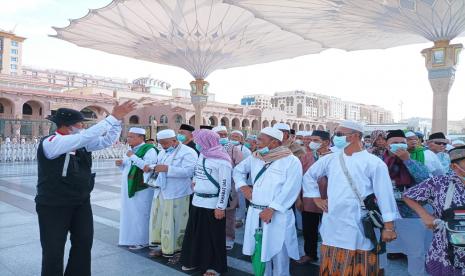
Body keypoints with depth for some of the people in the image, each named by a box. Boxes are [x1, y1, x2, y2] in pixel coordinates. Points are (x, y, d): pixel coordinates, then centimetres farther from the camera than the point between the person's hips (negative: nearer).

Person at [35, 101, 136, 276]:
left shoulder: (82, 143, 0)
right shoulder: (50, 143, -21)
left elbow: (107, 140, 4)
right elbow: (86, 136, -32)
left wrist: (118, 119, -11)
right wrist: (113, 118, -32)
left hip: (81, 203, 7)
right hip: (54, 206, -7)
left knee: (84, 244, 18)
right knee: (53, 250, 7)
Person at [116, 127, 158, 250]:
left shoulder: (149, 150, -13)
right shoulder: (132, 150, 13)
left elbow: (148, 166, -28)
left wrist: (133, 157, -25)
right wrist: (120, 164, 0)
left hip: (141, 189, -9)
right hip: (128, 188, 9)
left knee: (140, 214, 0)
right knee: (128, 213, 15)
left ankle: (141, 240, 12)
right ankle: (130, 238, 28)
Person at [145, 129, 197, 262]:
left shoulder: (188, 152, -10)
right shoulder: (163, 152, 16)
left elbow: (188, 171, -22)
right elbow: (158, 166, 24)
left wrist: (167, 168, -28)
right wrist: (151, 168, 1)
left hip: (177, 194, -8)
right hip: (160, 192, 8)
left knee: (175, 223, -1)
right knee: (159, 219, 13)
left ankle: (177, 250, 14)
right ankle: (164, 246, 28)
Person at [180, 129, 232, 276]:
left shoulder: (222, 160, -16)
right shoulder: (202, 155, 8)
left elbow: (225, 186, -17)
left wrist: (220, 207, -18)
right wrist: (194, 181, 13)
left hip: (213, 204, -7)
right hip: (197, 201, 8)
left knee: (212, 237, 5)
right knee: (195, 233, 16)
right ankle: (195, 261, 33)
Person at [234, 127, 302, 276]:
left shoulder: (291, 161, -8)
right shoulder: (254, 157, 9)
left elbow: (290, 190, -16)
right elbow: (238, 170, 25)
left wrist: (271, 209, -19)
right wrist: (243, 186, 8)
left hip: (277, 215, -5)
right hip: (255, 213, 5)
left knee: (277, 253, 3)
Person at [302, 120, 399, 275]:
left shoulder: (374, 163, -6)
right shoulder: (330, 159, 6)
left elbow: (385, 195, -7)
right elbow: (309, 175, 19)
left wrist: (389, 227, -9)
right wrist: (317, 198, 11)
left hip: (359, 227, -4)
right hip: (333, 226, 4)